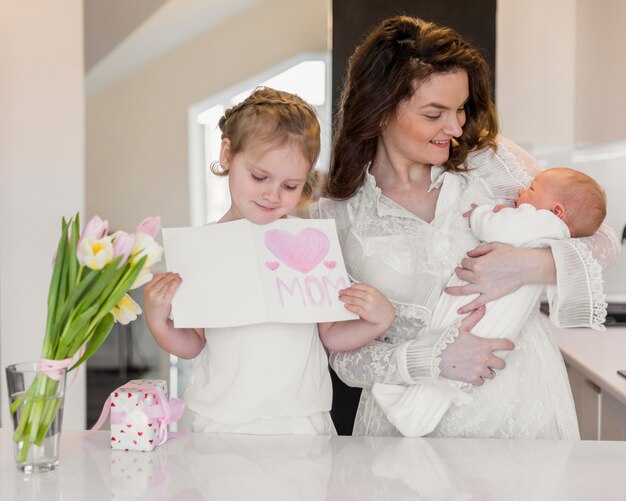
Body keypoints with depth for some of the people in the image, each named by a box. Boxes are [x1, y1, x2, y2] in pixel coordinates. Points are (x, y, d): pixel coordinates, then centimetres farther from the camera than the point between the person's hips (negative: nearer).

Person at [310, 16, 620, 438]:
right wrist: (434, 357, -20)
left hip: (521, 405, -1)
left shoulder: (492, 159, -1)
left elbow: (603, 242, 3)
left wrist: (534, 265, -17)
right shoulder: (334, 218, -2)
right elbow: (345, 356, -3)